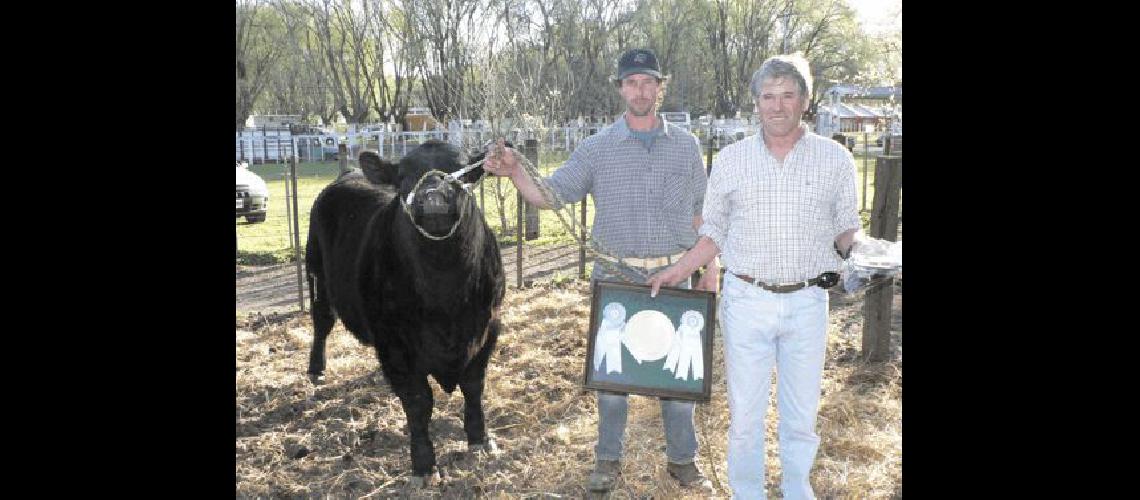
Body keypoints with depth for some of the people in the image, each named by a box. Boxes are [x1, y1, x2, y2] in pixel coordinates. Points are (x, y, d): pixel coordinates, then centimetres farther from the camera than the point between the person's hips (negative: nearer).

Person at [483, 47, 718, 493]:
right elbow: (549, 196, -9)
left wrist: (710, 265, 5)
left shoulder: (686, 145, 3)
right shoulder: (596, 148, -2)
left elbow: (700, 213, 9)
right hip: (615, 277, -1)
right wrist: (515, 172, -26)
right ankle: (608, 459, 26)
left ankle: (682, 459, 27)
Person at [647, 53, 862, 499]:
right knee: (744, 411, 9)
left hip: (807, 303, 0)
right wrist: (675, 273, 2)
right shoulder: (731, 160, 1)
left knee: (802, 412, 12)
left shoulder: (835, 159, 0)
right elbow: (715, 233, 8)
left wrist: (856, 258, -11)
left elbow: (846, 229, 8)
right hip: (746, 301, 0)